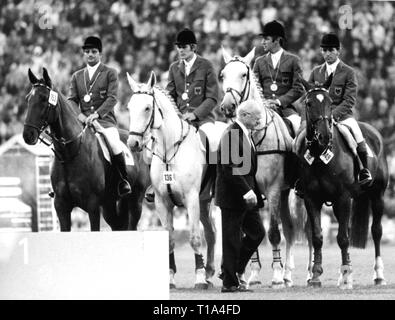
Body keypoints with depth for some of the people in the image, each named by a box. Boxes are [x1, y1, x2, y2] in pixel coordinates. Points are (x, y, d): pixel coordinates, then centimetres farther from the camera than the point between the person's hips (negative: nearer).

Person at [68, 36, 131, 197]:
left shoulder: (110, 73, 7)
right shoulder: (77, 76, 18)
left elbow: (112, 98, -4)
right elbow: (72, 100, 12)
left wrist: (96, 114, -18)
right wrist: (80, 115, -10)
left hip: (105, 120, -4)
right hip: (82, 121, 4)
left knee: (115, 146, -28)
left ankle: (124, 180, -10)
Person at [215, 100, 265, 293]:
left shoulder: (245, 134, 14)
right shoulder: (232, 134, -17)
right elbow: (229, 168, -25)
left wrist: (254, 192, 14)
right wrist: (246, 191, -28)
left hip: (247, 196, 10)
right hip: (232, 197, -10)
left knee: (257, 233, 13)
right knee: (232, 239, -2)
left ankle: (234, 271, 24)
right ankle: (230, 282, 5)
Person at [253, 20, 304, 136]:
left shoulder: (293, 60, 6)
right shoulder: (259, 62, 16)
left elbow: (298, 89, 0)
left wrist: (279, 101, -13)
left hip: (285, 106, -2)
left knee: (297, 124, -30)